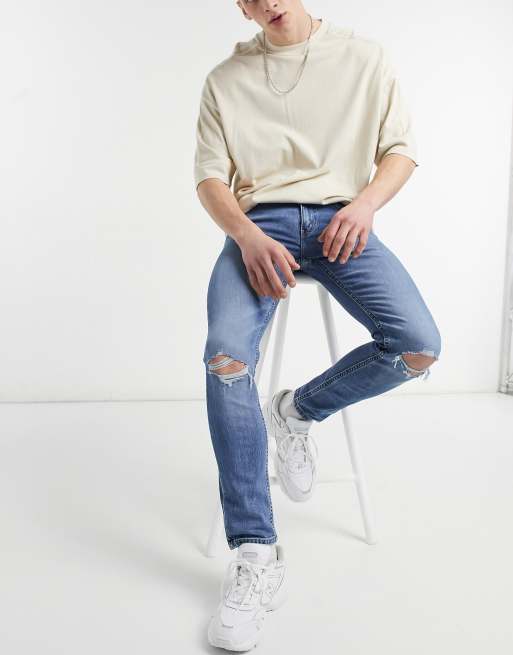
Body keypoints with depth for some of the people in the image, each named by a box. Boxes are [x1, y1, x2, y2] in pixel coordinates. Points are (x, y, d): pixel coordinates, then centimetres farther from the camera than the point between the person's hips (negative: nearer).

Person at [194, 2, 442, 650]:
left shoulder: (364, 58, 15)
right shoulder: (225, 79, 14)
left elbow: (400, 149, 13)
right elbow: (209, 176, 7)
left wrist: (366, 202, -9)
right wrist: (249, 237, -14)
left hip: (340, 221, 1)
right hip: (258, 226, 0)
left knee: (419, 346, -24)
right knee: (226, 358, -29)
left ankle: (297, 410, 4)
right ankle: (257, 556, -19)